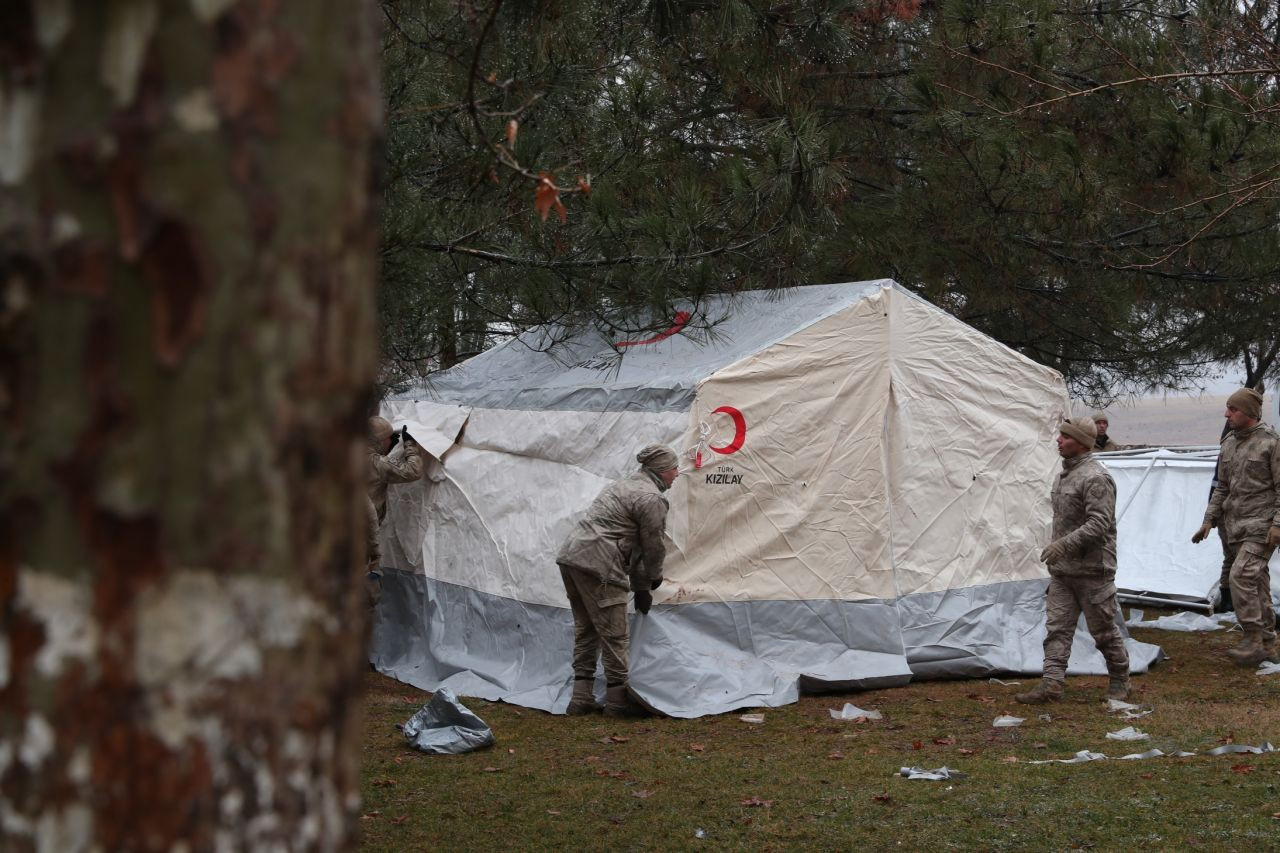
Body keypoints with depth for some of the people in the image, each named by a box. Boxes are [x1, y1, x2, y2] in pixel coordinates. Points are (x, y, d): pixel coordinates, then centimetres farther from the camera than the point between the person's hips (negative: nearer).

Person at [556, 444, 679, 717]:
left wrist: (641, 588, 28)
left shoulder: (623, 485, 26)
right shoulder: (651, 498, -7)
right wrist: (652, 579, 18)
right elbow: (653, 546, -2)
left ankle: (581, 698, 18)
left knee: (585, 629, 16)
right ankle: (617, 699, 4)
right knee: (614, 633, -2)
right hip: (597, 564, -10)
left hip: (570, 555, 10)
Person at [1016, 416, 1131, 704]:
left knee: (1103, 630, 3)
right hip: (1062, 570, 9)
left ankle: (1120, 681, 19)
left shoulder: (1095, 478, -17)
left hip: (1092, 571, -9)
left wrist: (1065, 544, -31)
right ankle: (1052, 682, -3)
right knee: (1057, 627, 0)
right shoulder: (1063, 475, 14)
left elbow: (1099, 524, -25)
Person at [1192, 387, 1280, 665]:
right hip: (1236, 525, 7)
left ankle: (1254, 639, -16)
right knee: (1257, 582, 10)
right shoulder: (1228, 444, 11)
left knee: (1242, 575, -19)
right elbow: (1222, 487, 18)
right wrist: (1209, 520, 10)